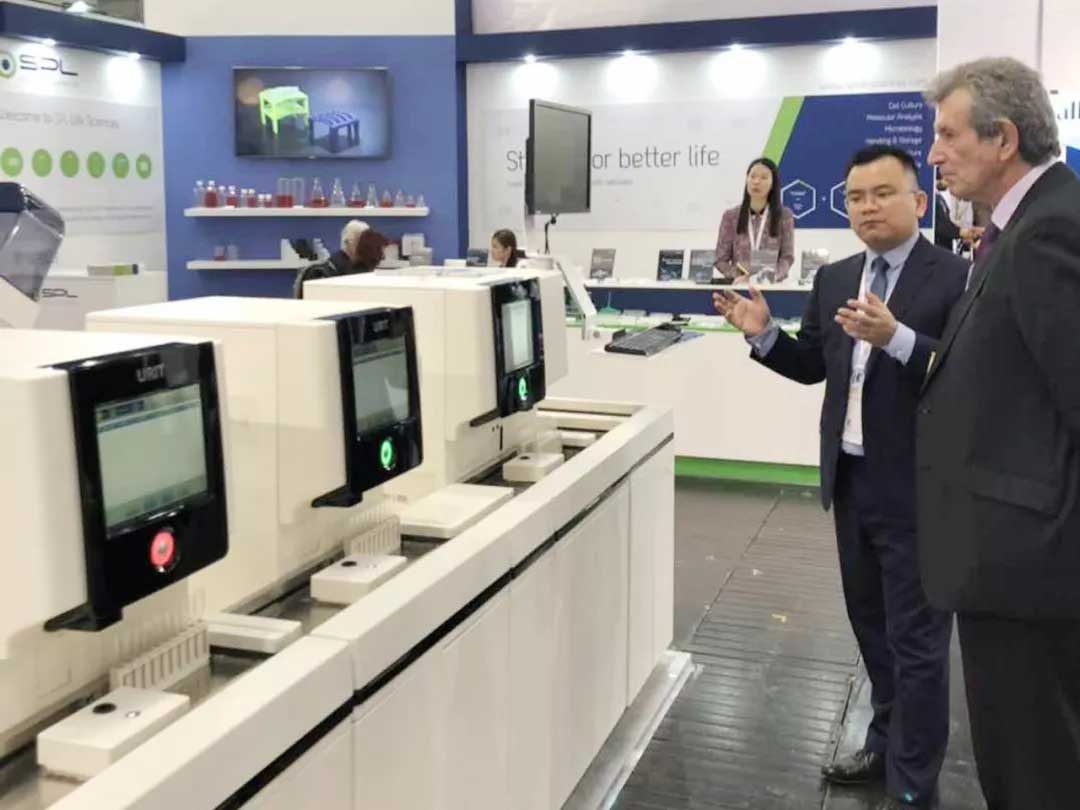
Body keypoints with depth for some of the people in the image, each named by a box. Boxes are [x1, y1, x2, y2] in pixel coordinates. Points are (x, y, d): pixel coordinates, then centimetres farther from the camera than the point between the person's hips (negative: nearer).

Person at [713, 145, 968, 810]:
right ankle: (887, 745, 39)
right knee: (872, 626, 20)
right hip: (850, 481, 7)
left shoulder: (956, 277, -12)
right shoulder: (834, 279, 9)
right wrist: (763, 333, -3)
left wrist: (895, 338, -33)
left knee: (917, 639, 4)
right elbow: (813, 366, 13)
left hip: (916, 487, -7)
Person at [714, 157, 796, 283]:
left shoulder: (784, 216, 6)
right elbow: (721, 259, 5)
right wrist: (738, 276, -11)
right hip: (740, 285, 0)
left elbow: (787, 257, 3)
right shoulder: (731, 216, 7)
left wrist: (772, 275, -15)